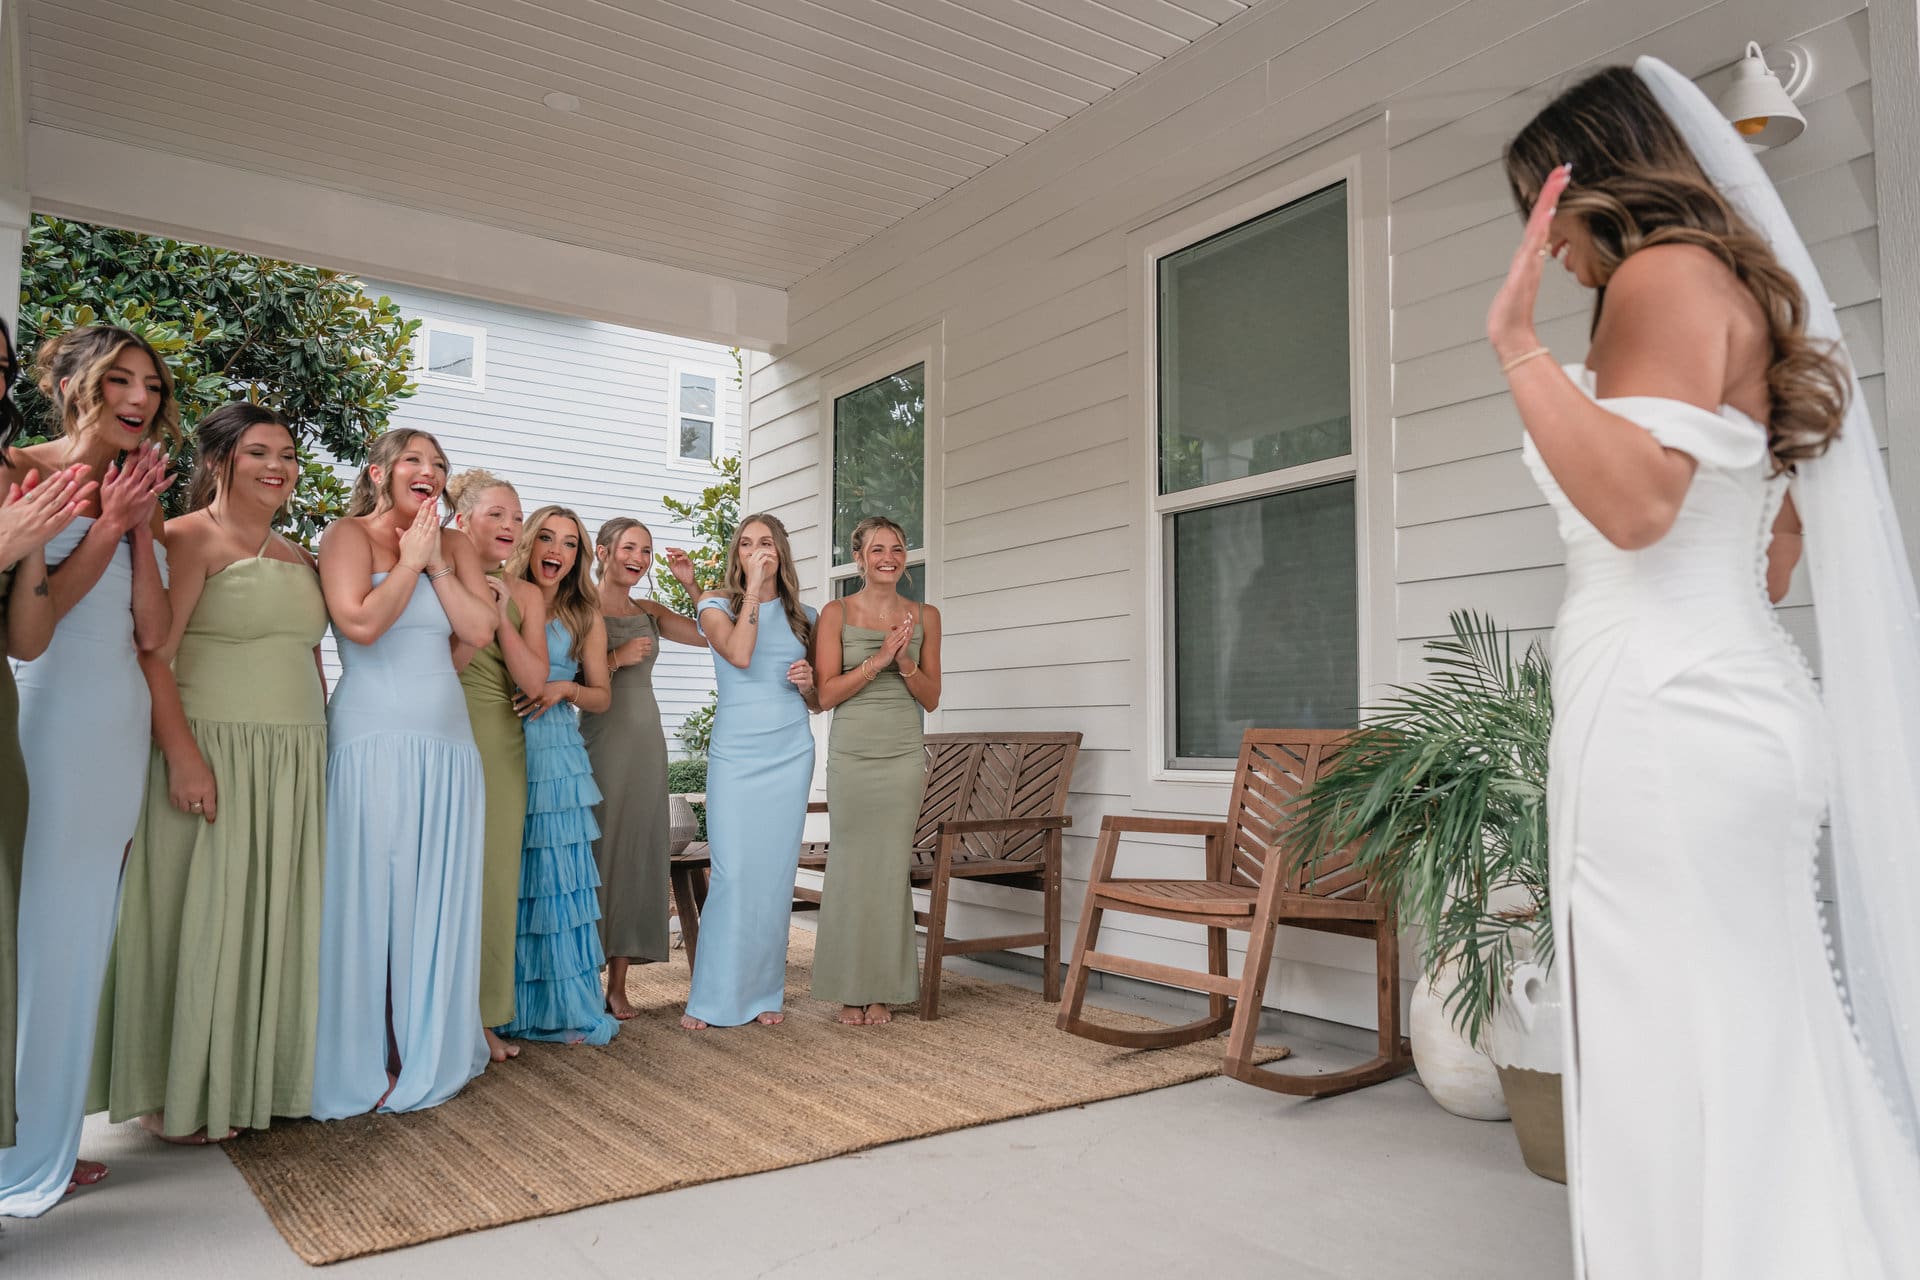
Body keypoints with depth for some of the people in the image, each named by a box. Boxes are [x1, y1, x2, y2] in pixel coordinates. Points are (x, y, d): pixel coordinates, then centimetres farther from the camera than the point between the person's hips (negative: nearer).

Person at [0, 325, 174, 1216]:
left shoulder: (139, 494, 13)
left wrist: (142, 524, -3)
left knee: (81, 935, 11)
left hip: (117, 726, 6)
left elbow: (152, 632, 4)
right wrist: (108, 526, -12)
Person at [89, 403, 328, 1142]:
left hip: (295, 763, 7)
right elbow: (153, 657, -14)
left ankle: (259, 1074, 26)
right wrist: (183, 757, -21)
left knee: (273, 918, 12)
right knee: (200, 919, 2)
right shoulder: (189, 539, -6)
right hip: (214, 756, -7)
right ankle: (181, 1095, 17)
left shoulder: (300, 559, 15)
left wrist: (323, 746, 15)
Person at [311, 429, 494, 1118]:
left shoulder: (454, 544, 14)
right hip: (374, 742, -5)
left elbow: (480, 629, 2)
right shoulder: (348, 535, 0)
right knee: (370, 896, -1)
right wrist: (411, 560, -7)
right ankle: (361, 1061, 11)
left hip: (449, 741, 5)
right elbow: (360, 622, -16)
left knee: (438, 898, 9)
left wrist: (437, 564, -3)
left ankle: (428, 1050, 21)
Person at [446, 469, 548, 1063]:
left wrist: (499, 618, -9)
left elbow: (534, 681, 0)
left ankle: (484, 1015, 17)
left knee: (496, 879, 6)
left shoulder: (525, 594, 10)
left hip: (502, 747, 4)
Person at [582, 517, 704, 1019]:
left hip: (645, 739, 6)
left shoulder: (650, 612, 14)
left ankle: (618, 985, 14)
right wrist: (618, 659, -14)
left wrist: (691, 584, 5)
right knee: (597, 851, -3)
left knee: (637, 852, 6)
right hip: (599, 739, -6)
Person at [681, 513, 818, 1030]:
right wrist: (752, 588, -13)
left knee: (776, 873, 4)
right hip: (734, 754, -3)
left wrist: (808, 683, -2)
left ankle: (765, 992, 15)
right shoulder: (717, 605, 5)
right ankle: (713, 997, 5)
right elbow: (739, 654, -17)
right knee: (732, 874, -7)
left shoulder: (803, 616, 13)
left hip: (790, 754, 3)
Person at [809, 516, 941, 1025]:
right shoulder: (836, 614, 2)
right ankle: (850, 989, 12)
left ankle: (883, 989, 12)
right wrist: (877, 659, -15)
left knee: (892, 868, 2)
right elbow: (826, 694, -4)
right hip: (851, 755, -1)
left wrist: (906, 664, -10)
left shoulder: (924, 616, 8)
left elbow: (931, 698, 8)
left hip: (903, 756, 2)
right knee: (852, 867, 1)